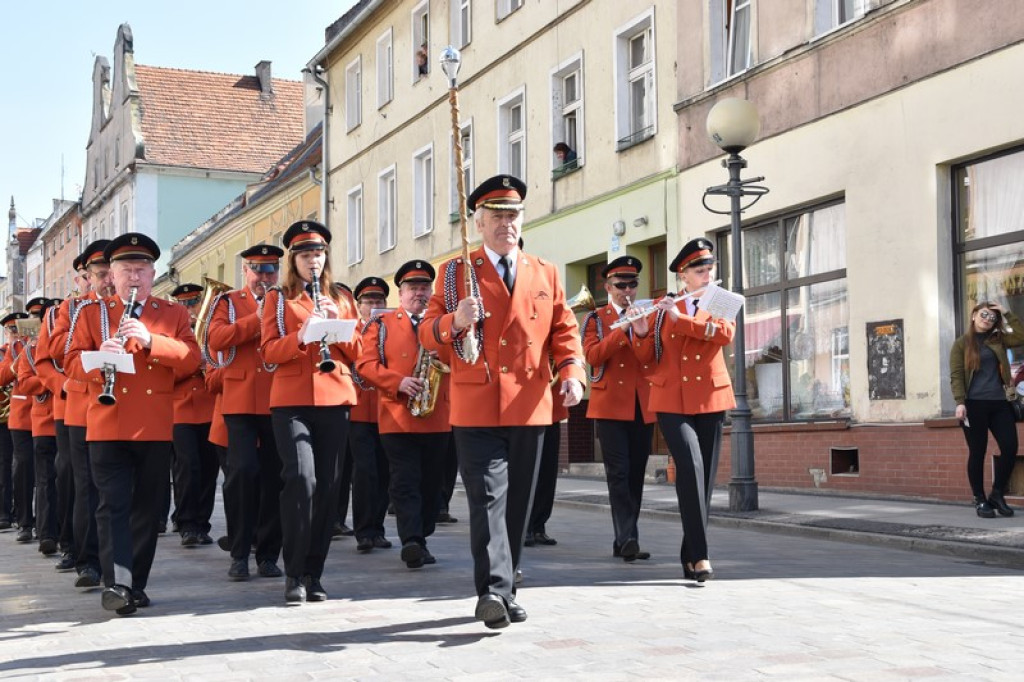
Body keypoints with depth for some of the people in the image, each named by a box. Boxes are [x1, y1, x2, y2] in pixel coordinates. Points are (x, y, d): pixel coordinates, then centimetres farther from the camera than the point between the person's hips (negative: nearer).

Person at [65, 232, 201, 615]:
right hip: (108, 425, -1)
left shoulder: (175, 314, 12)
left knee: (148, 507, 6)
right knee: (113, 505, -9)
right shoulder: (91, 313, 12)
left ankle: (136, 584, 15)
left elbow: (192, 359, -2)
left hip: (156, 427, 1)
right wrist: (100, 357, -18)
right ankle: (115, 584, -16)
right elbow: (73, 364, 5)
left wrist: (150, 340, -17)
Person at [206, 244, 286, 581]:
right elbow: (216, 338, -7)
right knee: (242, 471, -12)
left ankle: (268, 554, 12)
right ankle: (239, 553, -1)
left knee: (275, 477, 3)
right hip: (241, 400, -2)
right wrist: (258, 318, -12)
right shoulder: (228, 302, 10)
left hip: (280, 402, 2)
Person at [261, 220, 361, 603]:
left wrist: (338, 323, -6)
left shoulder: (341, 300, 18)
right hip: (291, 400, -3)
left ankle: (313, 574, 11)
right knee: (301, 479, -18)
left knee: (328, 486, 2)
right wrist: (301, 335, -19)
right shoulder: (278, 298, 9)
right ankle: (293, 574, -7)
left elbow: (355, 353, 12)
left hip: (335, 399, 3)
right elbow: (269, 352, -1)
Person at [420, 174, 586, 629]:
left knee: (518, 502, 8)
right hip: (477, 408, -3)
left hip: (529, 408, 3)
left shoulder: (546, 274, 14)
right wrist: (454, 321, -20)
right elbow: (428, 335, 2)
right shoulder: (456, 272, 6)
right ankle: (493, 590, -16)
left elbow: (564, 331, 12)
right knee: (488, 497, -12)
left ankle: (504, 591, 19)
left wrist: (571, 372, -6)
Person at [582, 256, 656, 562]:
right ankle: (628, 539, -16)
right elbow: (592, 355, -10)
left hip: (643, 407, 4)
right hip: (610, 407, -4)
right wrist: (622, 328, -17)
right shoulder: (595, 318, 6)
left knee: (636, 475, 5)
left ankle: (623, 542, 13)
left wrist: (643, 332, -13)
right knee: (618, 474, -11)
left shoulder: (649, 317, 15)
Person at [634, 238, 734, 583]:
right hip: (671, 401, -2)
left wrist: (681, 318, -19)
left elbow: (726, 333, -14)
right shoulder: (661, 307, 7)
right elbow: (648, 360, 5)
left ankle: (689, 556, 16)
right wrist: (641, 333, -15)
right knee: (690, 466, -21)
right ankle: (700, 554, -21)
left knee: (705, 476, 3)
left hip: (710, 400, 2)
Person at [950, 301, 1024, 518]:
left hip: (999, 403, 4)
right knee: (977, 452, 0)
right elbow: (956, 375, -4)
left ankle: (997, 495, 12)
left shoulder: (997, 340, 15)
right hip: (974, 404, -4)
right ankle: (980, 500, 9)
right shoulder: (961, 344, 3)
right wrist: (960, 403, -15)